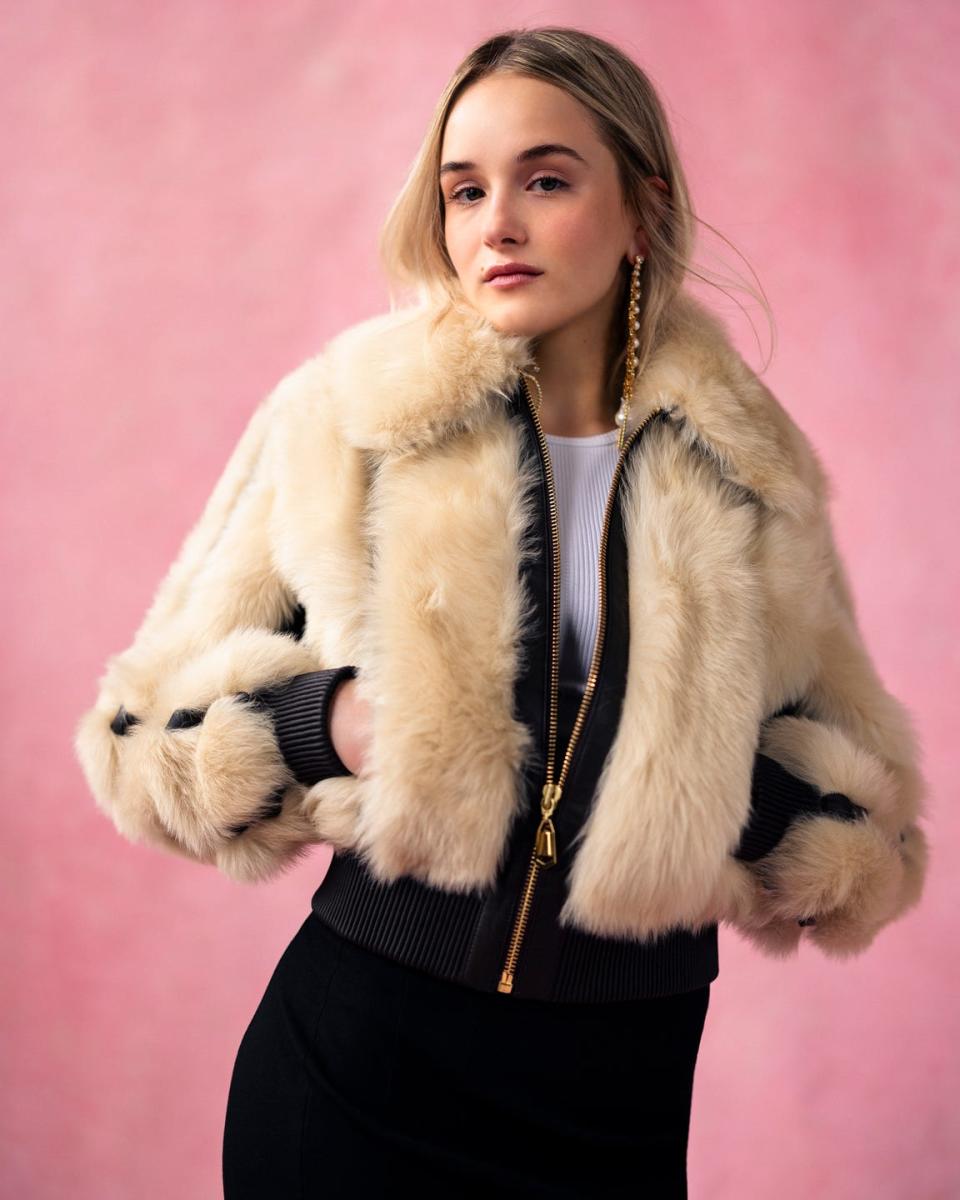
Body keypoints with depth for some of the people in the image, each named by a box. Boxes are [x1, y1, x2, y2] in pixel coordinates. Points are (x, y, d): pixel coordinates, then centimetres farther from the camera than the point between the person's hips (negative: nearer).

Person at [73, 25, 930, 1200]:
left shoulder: (742, 470, -1)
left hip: (621, 1088, 2)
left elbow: (859, 809, 10)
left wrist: (715, 782, -11)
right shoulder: (345, 421, -5)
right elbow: (149, 725, 1)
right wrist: (326, 723, -18)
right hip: (355, 1057, -1)